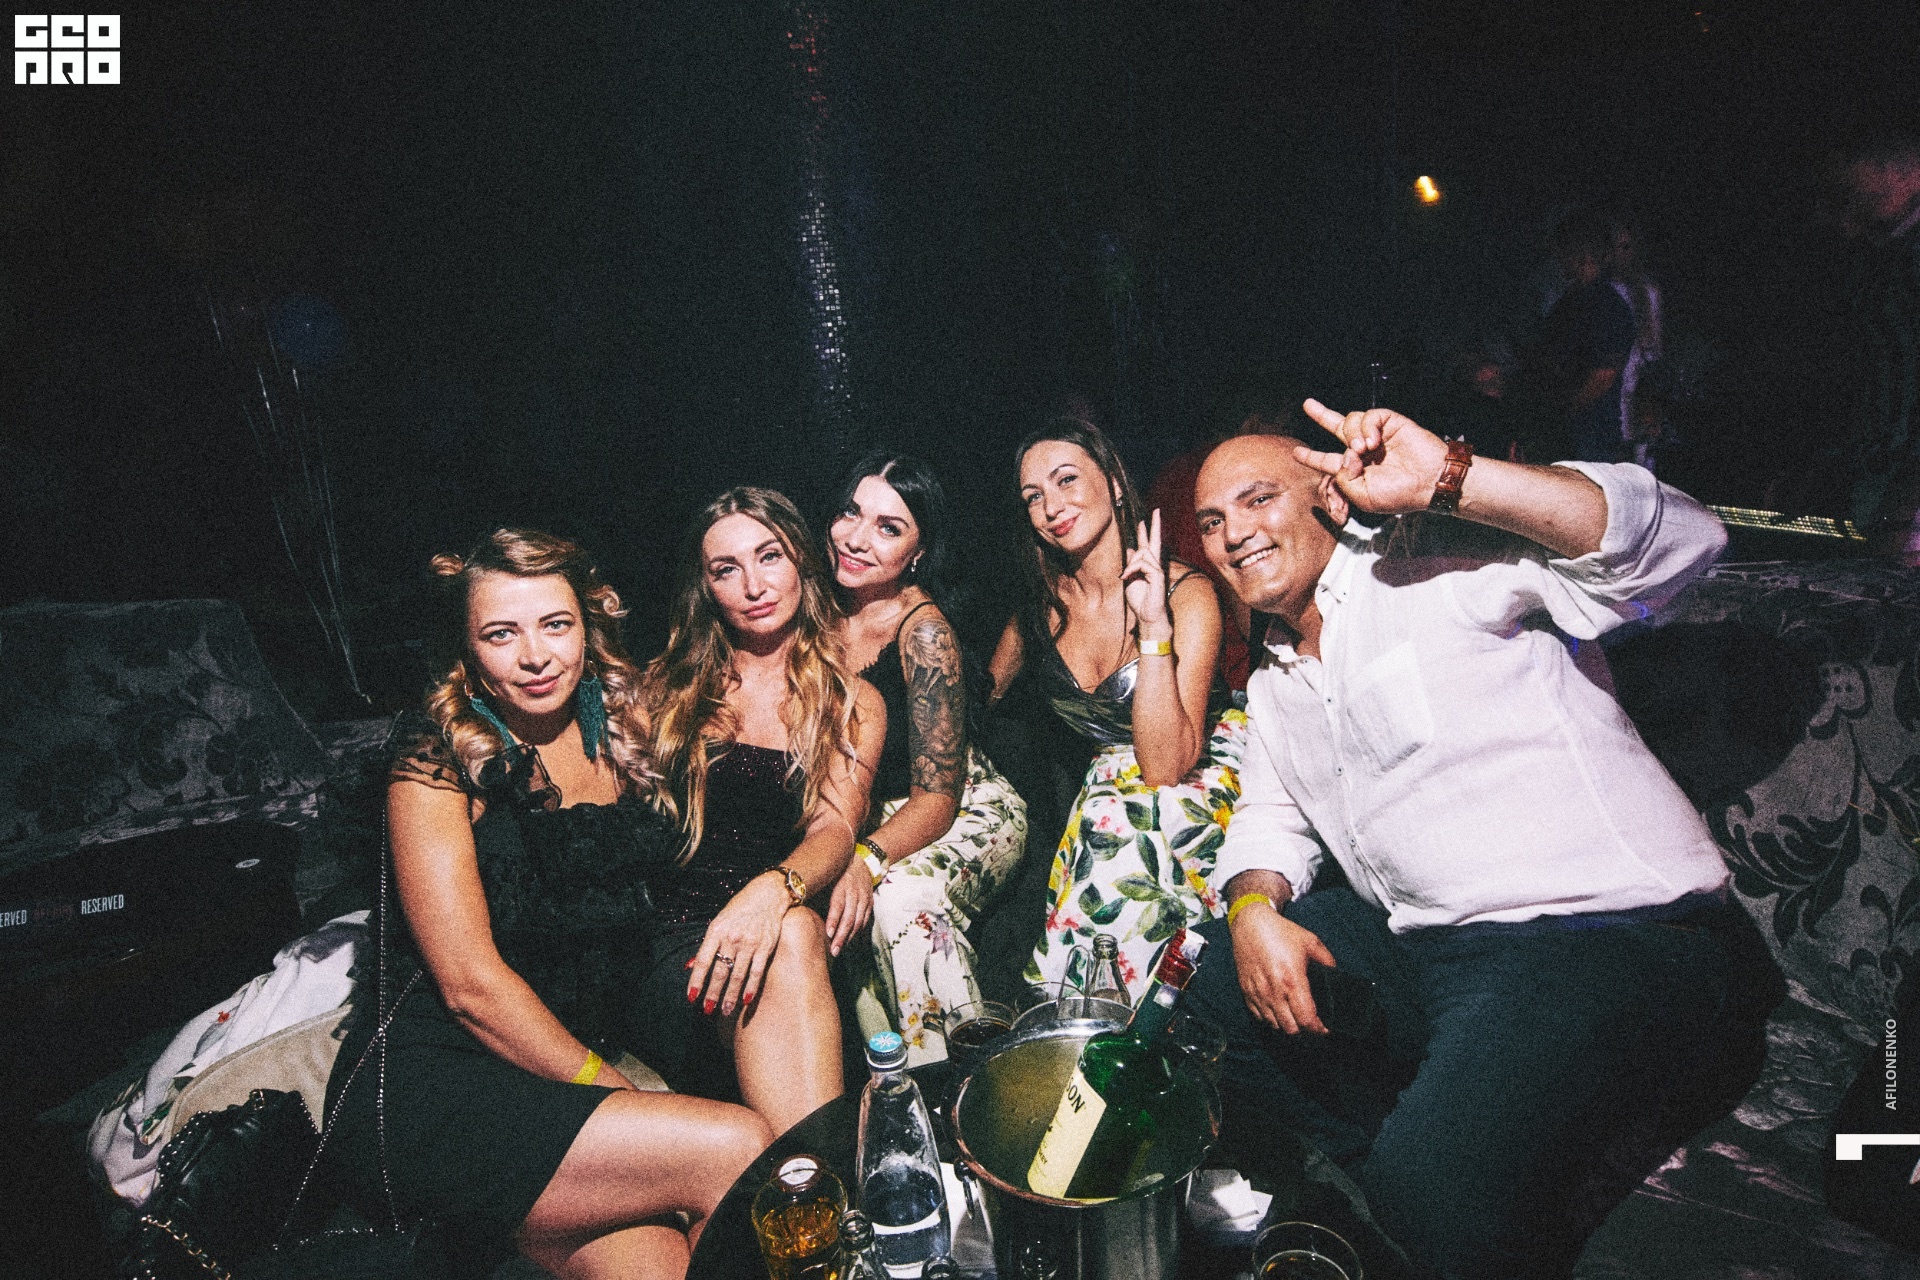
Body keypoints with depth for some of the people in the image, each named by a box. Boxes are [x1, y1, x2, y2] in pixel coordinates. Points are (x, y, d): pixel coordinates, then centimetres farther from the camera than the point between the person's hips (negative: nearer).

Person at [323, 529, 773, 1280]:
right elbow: (470, 983, -13)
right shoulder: (437, 771, -7)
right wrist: (606, 1086, -13)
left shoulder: (623, 732, 7)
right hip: (425, 1092, -4)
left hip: (571, 1056, 4)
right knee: (735, 1149, -18)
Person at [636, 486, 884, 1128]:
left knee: (791, 934, -36)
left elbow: (836, 825, -4)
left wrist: (774, 889, -27)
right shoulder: (667, 685, 16)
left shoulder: (852, 703, 14)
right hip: (670, 932, 0)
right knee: (788, 942, -34)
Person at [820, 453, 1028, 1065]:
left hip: (968, 809, -5)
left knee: (903, 894, -34)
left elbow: (935, 797, -21)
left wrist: (864, 860, -39)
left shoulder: (923, 630, -22)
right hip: (863, 818, 5)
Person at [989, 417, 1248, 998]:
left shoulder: (1186, 593, -21)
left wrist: (1154, 626, -35)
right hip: (1113, 779, 4)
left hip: (1208, 769, -4)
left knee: (1120, 825, -35)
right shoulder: (1045, 599, -4)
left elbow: (1165, 766, -29)